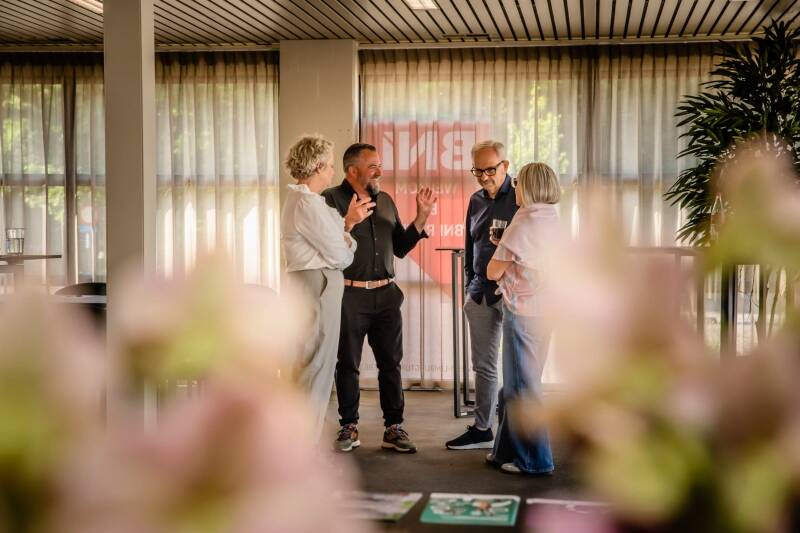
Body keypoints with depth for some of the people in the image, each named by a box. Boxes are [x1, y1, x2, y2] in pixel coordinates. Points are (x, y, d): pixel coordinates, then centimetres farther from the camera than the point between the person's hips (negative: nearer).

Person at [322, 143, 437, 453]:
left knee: (391, 363, 5)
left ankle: (394, 428, 13)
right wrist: (348, 224, -26)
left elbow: (400, 248, 16)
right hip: (349, 295, -5)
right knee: (347, 364, 5)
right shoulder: (332, 199, -4)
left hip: (385, 294, 5)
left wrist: (421, 217, 7)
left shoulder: (386, 201, 14)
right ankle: (349, 428, 17)